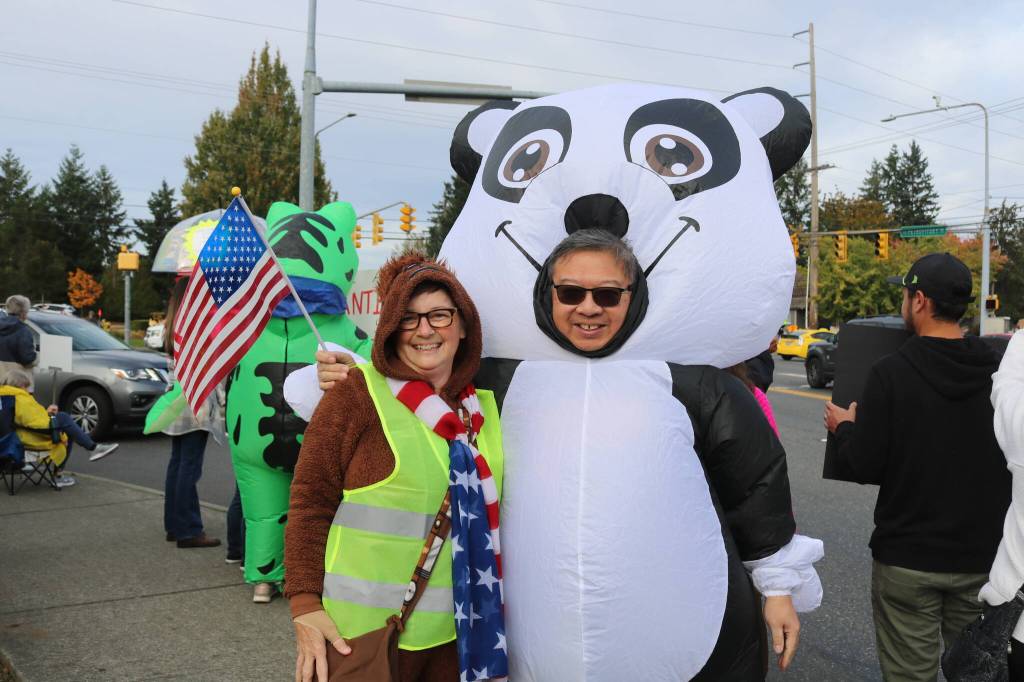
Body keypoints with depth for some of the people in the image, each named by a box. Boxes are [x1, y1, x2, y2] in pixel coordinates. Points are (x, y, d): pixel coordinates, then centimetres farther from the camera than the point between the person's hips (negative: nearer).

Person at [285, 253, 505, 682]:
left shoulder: (485, 406, 5)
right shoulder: (358, 392, -10)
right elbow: (310, 504, -9)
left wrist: (494, 602, 12)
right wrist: (304, 604, -14)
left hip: (457, 631, 5)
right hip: (366, 630, -4)